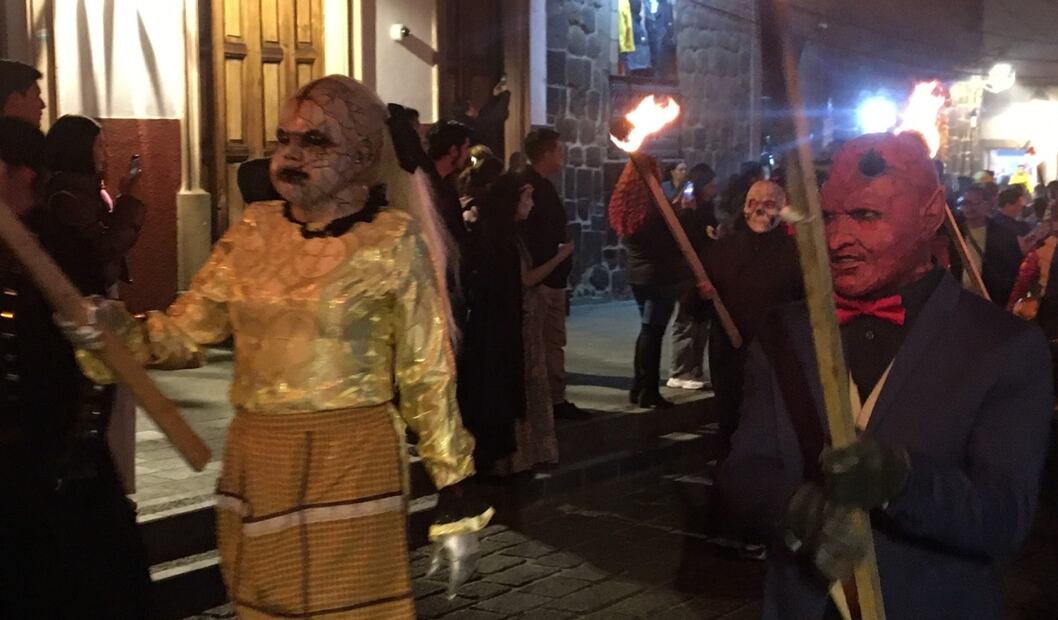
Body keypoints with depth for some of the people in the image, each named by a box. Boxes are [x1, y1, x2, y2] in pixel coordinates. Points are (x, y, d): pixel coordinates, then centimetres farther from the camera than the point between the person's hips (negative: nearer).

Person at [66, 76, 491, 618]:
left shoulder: (392, 240, -6)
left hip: (350, 464, -4)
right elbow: (184, 332, 5)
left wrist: (454, 494, -4)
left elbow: (426, 375, -3)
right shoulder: (254, 231, 5)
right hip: (255, 463, 4)